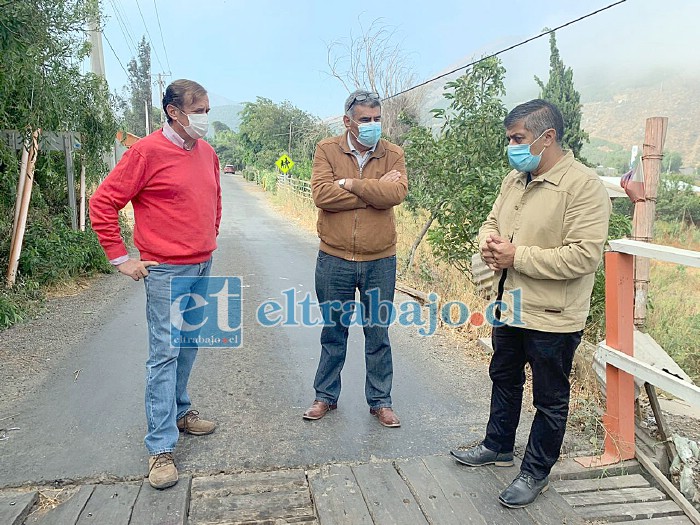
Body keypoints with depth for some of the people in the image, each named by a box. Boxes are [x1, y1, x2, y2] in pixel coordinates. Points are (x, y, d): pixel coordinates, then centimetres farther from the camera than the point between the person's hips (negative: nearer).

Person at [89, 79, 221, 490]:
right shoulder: (148, 152, -12)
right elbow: (103, 204, -10)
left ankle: (180, 412, 35)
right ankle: (161, 448, 4)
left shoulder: (207, 152, 9)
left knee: (189, 345, 17)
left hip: (203, 267, 7)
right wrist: (121, 258, -9)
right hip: (167, 271, -7)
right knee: (165, 354, -4)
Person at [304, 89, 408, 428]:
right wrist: (375, 191, -15)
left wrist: (351, 184, -18)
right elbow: (322, 195, -18)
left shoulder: (393, 154, 1)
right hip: (334, 260, 0)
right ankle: (326, 396, 32)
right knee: (333, 331, 15)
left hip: (380, 261, 1)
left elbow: (397, 193, -18)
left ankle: (380, 400, 28)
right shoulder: (327, 150, -2)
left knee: (378, 334, 11)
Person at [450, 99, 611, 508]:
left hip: (552, 318, -8)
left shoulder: (584, 185, -20)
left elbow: (584, 256, -26)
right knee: (504, 379, 24)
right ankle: (498, 447, 46)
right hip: (510, 306, 8)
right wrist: (489, 243, -9)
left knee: (550, 400, 12)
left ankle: (537, 472, 31)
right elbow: (492, 221, 15)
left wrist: (517, 256, -24)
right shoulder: (515, 179, 5)